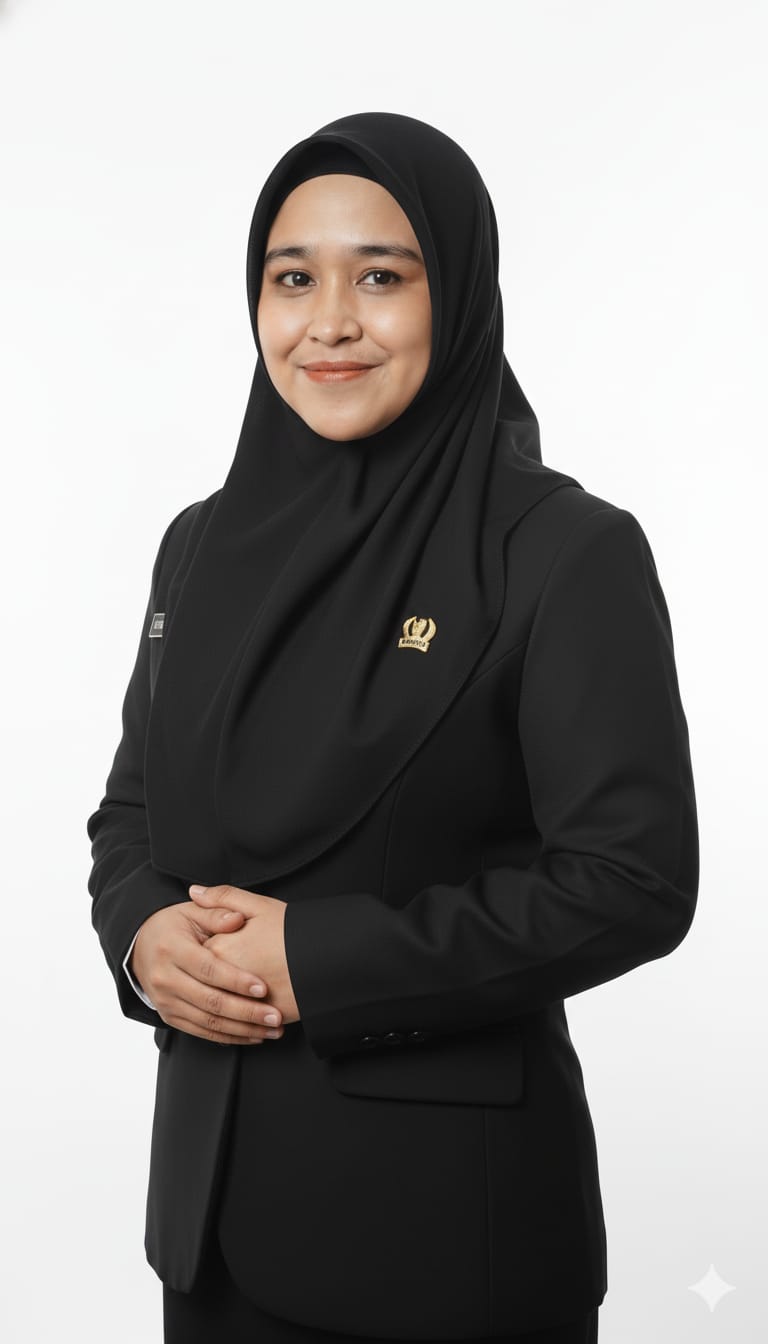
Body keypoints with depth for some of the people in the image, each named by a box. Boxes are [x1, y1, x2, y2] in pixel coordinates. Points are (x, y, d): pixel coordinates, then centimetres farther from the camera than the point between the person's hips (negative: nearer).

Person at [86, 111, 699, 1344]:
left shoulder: (565, 552, -11)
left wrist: (319, 960, -19)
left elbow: (635, 879, -15)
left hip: (447, 1194, -5)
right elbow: (131, 807, 13)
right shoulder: (207, 543, 6)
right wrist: (144, 937, -9)